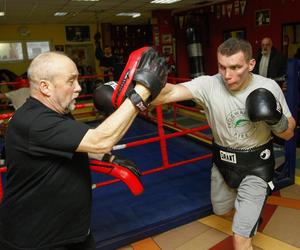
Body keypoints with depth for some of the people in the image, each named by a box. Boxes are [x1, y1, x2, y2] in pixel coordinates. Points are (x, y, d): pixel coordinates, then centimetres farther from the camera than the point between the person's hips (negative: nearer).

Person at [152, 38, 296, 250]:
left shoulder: (269, 87, -17)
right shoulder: (209, 85, -20)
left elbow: (288, 134, -6)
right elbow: (170, 92, -38)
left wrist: (276, 118, -28)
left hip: (255, 166, -2)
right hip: (222, 162, 3)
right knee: (222, 211, 29)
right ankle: (252, 212, 63)